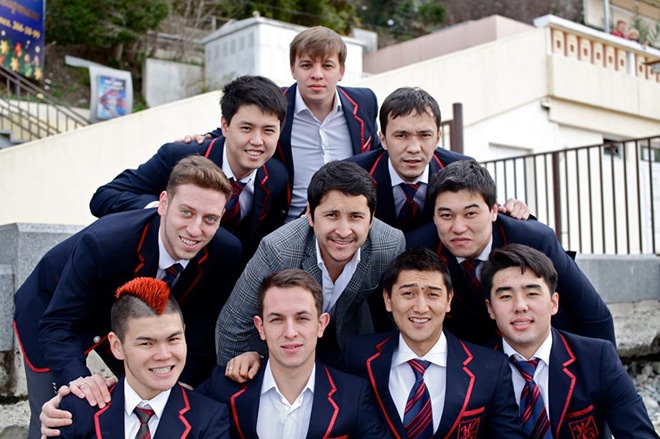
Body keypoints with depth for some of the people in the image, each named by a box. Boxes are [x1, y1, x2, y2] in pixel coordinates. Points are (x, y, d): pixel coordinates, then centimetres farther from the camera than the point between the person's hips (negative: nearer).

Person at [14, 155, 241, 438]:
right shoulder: (102, 243, -38)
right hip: (53, 308, -3)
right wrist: (77, 378, -48)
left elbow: (200, 330, -15)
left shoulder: (224, 253, -27)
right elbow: (57, 325, -32)